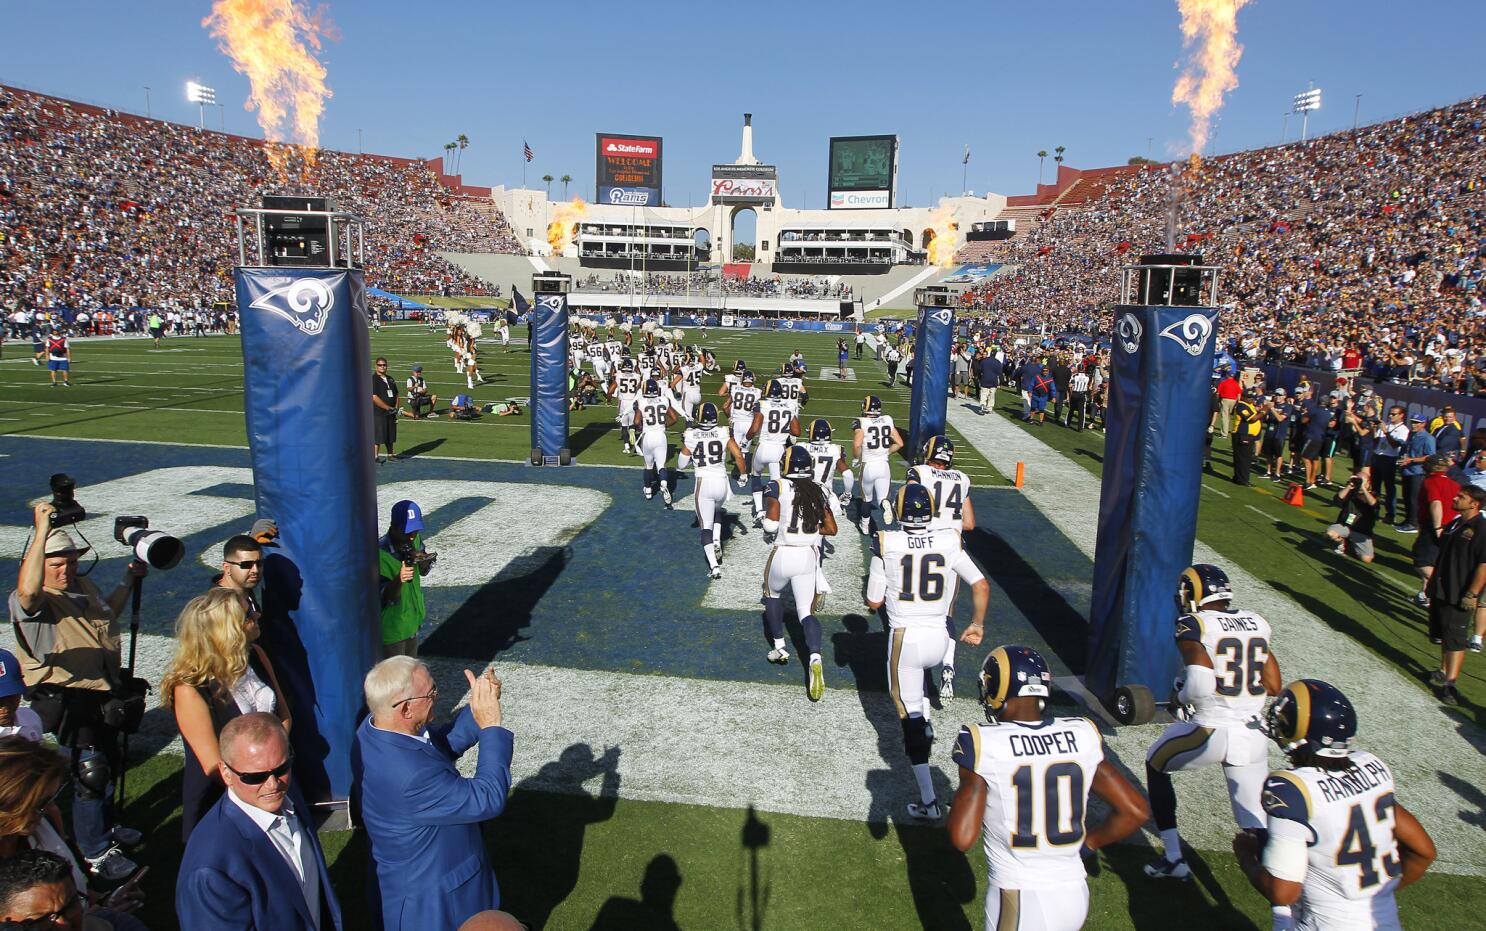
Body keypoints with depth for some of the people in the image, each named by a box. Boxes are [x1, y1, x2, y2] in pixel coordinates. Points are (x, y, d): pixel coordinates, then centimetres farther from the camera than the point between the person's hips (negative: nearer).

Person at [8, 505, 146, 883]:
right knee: (89, 774, -3)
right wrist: (42, 530, -46)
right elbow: (28, 589, -47)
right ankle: (96, 854, 14)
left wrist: (128, 581, 18)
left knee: (109, 764, 23)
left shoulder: (85, 586, 7)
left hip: (104, 693, 9)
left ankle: (105, 828, 45)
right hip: (69, 702, -9)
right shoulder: (30, 601, -20)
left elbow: (108, 612, 27)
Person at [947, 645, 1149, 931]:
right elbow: (1135, 812, 2)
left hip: (1019, 900, -5)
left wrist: (966, 788, 3)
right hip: (1076, 895, 5)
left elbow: (962, 838, -15)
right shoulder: (1082, 735, -3)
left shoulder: (983, 743, -16)